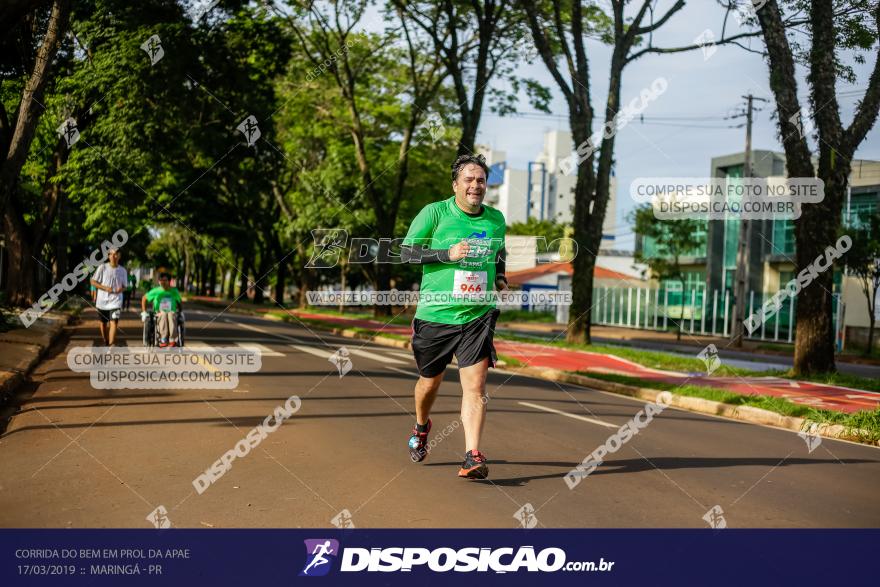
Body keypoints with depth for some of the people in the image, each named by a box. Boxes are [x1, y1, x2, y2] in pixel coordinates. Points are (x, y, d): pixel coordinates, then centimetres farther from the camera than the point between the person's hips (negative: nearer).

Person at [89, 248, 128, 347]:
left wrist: (121, 289, -11)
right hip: (102, 301, 0)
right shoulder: (102, 267, -5)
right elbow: (93, 282, -3)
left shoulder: (122, 270, 3)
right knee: (103, 323, 14)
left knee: (114, 323, -15)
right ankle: (105, 342, 34)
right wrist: (105, 288, -16)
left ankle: (111, 346, -18)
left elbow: (124, 286, 13)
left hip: (115, 301, 0)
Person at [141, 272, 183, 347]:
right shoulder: (156, 291, 8)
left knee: (171, 315, -40)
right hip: (159, 313, 0)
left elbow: (180, 302, 26)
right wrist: (144, 312, 12)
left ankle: (172, 340, -49)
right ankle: (163, 340, -50)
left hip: (172, 312, 0)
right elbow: (144, 298, 19)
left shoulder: (174, 291, 12)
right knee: (163, 315, -40)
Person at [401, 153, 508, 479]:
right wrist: (447, 254, -17)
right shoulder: (434, 213, -5)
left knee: (475, 386, -11)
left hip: (477, 317, 2)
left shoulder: (496, 219, 8)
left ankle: (472, 457, -9)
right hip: (434, 315, -1)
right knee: (430, 381, 15)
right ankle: (421, 427, 45)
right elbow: (406, 251, -5)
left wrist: (500, 278, 9)